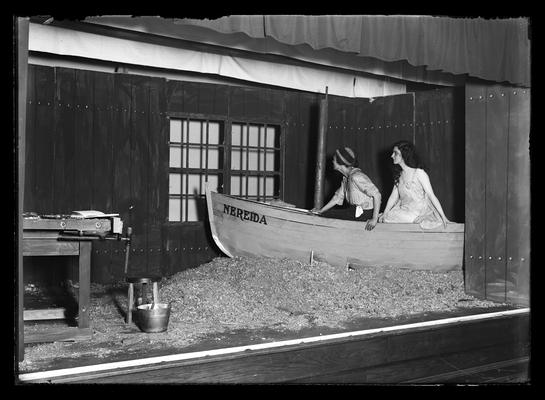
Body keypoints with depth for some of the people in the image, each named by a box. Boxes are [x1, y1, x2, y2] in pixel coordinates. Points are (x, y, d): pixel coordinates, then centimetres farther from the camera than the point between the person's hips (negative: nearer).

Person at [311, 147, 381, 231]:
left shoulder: (356, 177, -23)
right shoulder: (346, 177, 8)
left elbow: (376, 195, -25)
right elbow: (338, 197, 17)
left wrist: (375, 219, -27)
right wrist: (321, 210, 12)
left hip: (364, 213, -9)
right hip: (356, 210, 9)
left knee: (326, 215, -10)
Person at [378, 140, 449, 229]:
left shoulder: (419, 173, -13)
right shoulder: (399, 175, 9)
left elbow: (431, 196, -14)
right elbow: (394, 196, 7)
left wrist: (443, 217, -17)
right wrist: (384, 213, -5)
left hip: (418, 213, -7)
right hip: (403, 211, 7)